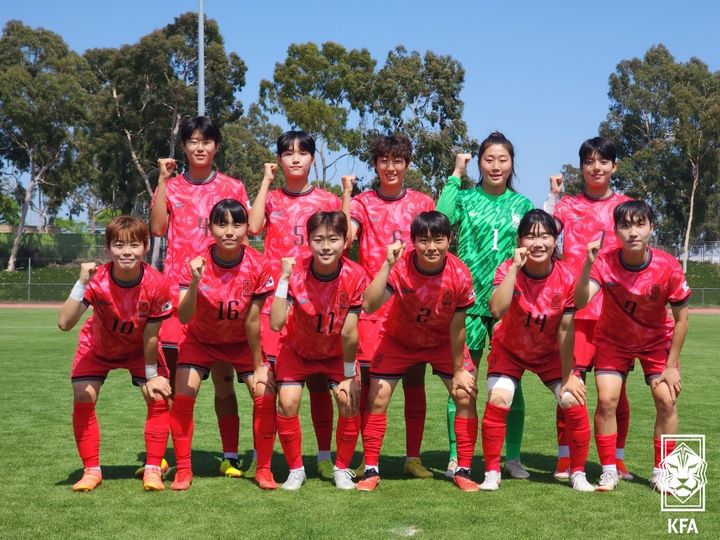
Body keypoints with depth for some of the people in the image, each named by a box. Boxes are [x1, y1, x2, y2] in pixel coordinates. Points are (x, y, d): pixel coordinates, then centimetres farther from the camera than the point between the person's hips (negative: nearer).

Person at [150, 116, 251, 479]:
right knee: (169, 375, -1)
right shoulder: (171, 186, 10)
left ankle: (230, 457, 7)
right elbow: (158, 228, -6)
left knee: (223, 377, 1)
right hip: (177, 287, 1)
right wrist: (162, 180, -5)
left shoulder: (232, 188, 9)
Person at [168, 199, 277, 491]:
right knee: (183, 395, -16)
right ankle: (183, 470, -1)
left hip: (242, 342, 0)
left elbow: (252, 320, -17)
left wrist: (259, 366, -13)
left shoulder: (257, 266, -24)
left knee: (265, 395, -13)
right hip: (201, 339, 0)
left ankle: (264, 469, 3)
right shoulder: (197, 264, -24)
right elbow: (184, 317, -34)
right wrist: (194, 283, -50)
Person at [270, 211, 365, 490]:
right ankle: (296, 469, 4)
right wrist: (284, 277, -42)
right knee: (287, 402, -17)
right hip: (297, 349, 0)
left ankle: (342, 469, 7)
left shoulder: (355, 276, -27)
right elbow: (276, 323, -38)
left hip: (337, 352, 0)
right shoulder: (296, 272, -27)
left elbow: (349, 333, -22)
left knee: (350, 401, -16)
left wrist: (349, 376, -16)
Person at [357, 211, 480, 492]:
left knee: (466, 395, -8)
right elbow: (369, 305, -43)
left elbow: (457, 327, -17)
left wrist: (458, 371, -10)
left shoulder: (460, 275, -27)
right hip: (399, 339, -1)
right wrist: (387, 264, -50)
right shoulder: (400, 268, -30)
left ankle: (463, 471, 6)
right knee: (377, 397, -7)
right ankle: (371, 471, 7)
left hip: (443, 342, 1)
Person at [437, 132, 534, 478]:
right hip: (469, 300, -2)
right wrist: (455, 176, -10)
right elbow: (441, 219, -16)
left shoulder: (522, 204, 11)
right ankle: (456, 456, 8)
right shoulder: (465, 198, 5)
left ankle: (513, 456, 15)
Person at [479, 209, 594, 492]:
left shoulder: (566, 277, -21)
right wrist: (515, 267, -43)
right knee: (498, 400, -19)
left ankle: (578, 473, 8)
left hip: (551, 352, 1)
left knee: (575, 402, -12)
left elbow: (565, 330, -16)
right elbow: (497, 310, -42)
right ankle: (492, 473, -1)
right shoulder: (508, 269, -24)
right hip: (509, 350, -1)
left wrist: (568, 376, -14)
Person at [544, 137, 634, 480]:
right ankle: (564, 458, 5)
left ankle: (617, 459, 14)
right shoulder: (567, 206, 7)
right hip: (577, 306, -1)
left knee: (615, 385, 4)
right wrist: (553, 196, -8)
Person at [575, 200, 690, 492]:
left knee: (666, 400, -10)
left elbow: (681, 318, -13)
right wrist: (588, 264, -54)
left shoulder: (668, 267, -25)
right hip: (613, 340, 0)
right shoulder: (605, 263, -26)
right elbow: (580, 302, -41)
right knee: (607, 399, -12)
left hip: (657, 341, 0)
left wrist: (671, 365, -11)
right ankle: (609, 471, 3)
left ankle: (661, 471, 7)